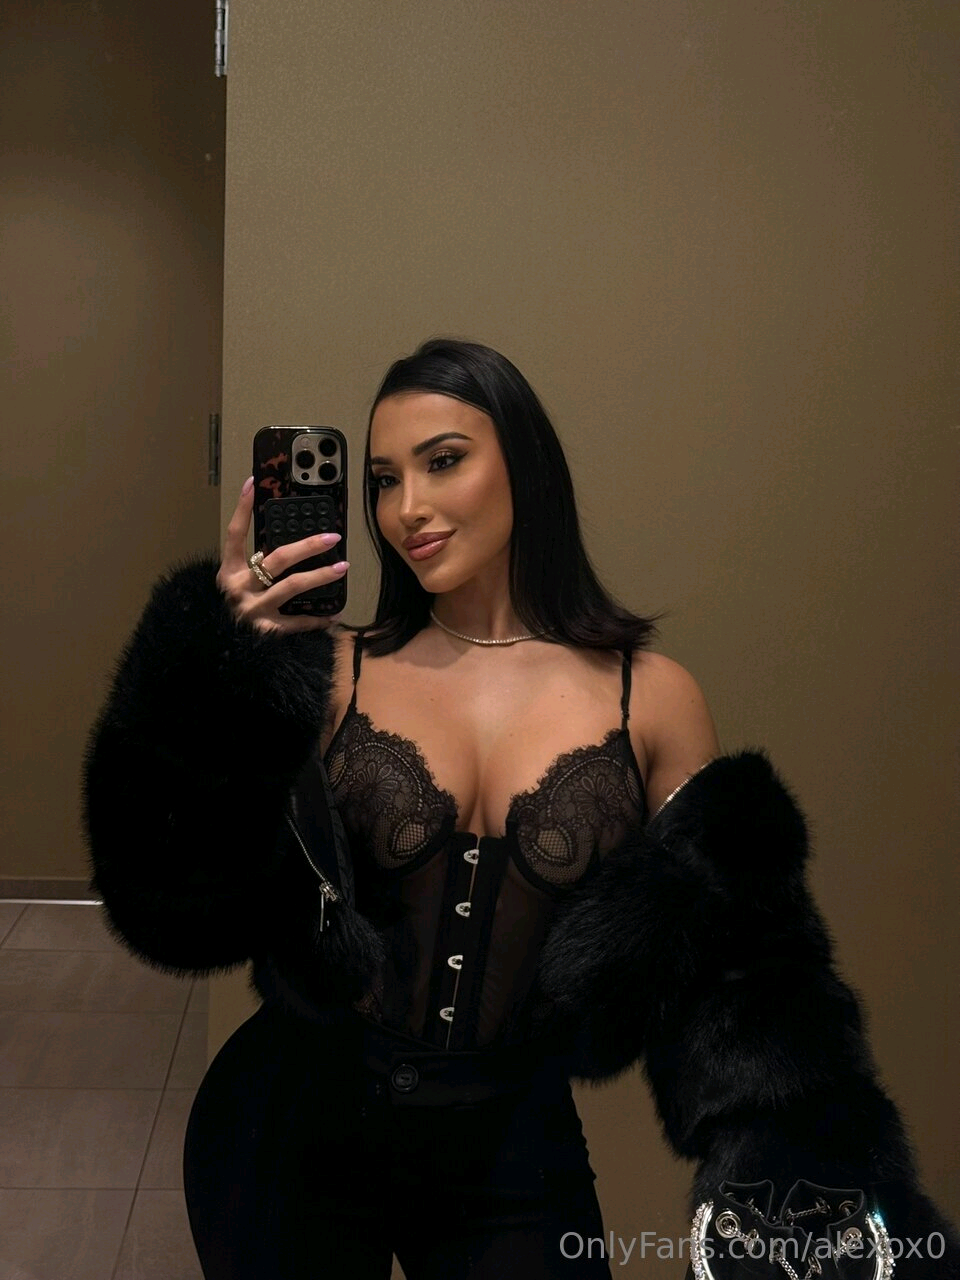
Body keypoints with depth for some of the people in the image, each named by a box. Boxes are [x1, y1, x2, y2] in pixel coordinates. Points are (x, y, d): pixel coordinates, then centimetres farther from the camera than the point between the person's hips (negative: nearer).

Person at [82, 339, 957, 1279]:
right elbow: (181, 908, -13)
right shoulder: (326, 673, -7)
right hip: (295, 1133, 1)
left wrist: (812, 1194, -19)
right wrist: (219, 663, -23)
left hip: (512, 1162, 0)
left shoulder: (653, 698, -7)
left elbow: (725, 976, -5)